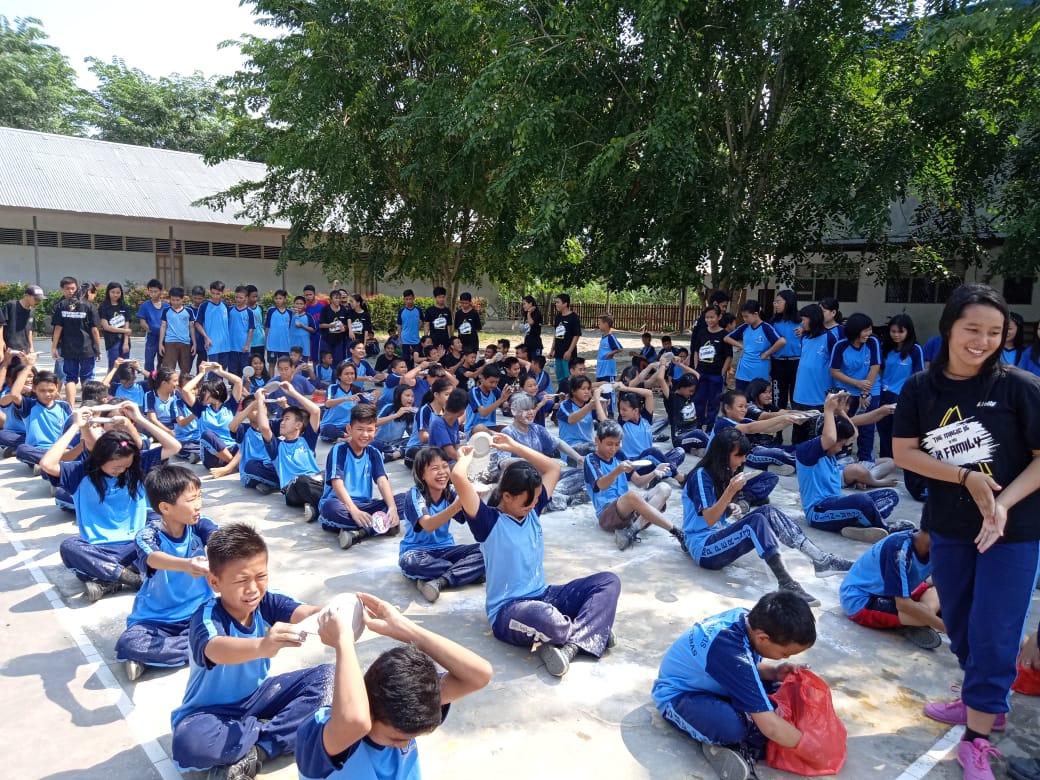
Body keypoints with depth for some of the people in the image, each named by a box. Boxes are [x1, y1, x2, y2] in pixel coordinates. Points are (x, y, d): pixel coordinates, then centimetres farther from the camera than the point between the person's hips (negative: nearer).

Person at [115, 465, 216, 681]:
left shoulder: (199, 524, -7)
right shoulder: (147, 536, -17)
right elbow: (154, 559, -39)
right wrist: (186, 565, -61)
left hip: (199, 612, 2)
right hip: (156, 620, -2)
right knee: (127, 645, -30)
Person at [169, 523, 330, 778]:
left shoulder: (267, 602, -14)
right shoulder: (206, 618, -27)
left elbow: (306, 614, -33)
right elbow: (218, 651, -50)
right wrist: (262, 646, -71)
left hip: (257, 697, 4)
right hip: (212, 711, -4)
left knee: (325, 676, -12)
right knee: (187, 743, -36)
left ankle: (256, 754, -18)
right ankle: (271, 730, -12)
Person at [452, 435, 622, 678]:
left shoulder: (532, 511, 10)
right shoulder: (489, 522, -10)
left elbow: (553, 468, 21)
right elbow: (458, 477, -26)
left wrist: (513, 446, 14)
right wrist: (468, 455, -3)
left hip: (543, 596, 8)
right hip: (508, 611, -8)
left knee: (609, 580, -8)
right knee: (540, 615, -43)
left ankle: (569, 645, -26)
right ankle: (592, 631, -11)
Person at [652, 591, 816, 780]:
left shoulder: (748, 618, -13)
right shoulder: (731, 652, -37)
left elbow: (749, 669, 9)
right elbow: (771, 727, -33)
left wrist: (774, 672, -10)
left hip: (706, 683, 9)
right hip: (677, 695, -9)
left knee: (776, 686, -4)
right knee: (734, 726, -36)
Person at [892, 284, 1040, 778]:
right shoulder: (920, 389, -6)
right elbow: (903, 451, -7)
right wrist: (966, 478, -19)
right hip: (947, 527, 3)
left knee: (993, 632, 0)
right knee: (959, 624, 18)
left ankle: (976, 740, 14)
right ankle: (978, 699, 42)